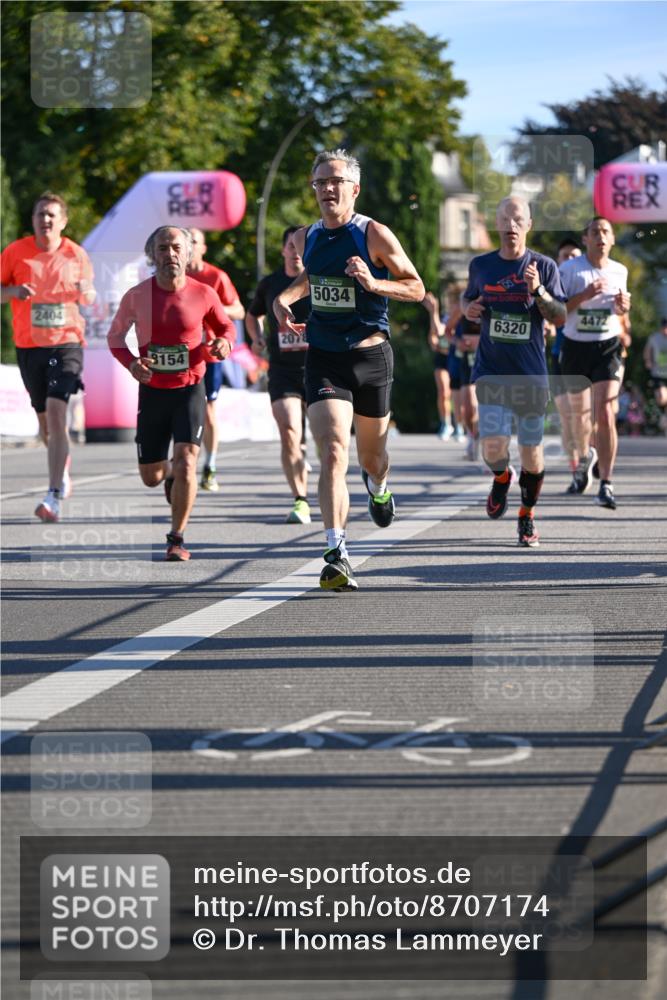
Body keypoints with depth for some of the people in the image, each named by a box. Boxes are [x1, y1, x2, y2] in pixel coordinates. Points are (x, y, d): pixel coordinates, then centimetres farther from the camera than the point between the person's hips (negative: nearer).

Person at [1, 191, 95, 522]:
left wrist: (86, 293, -10)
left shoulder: (77, 255, 2)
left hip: (67, 343, -2)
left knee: (56, 411, -19)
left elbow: (88, 298, 14)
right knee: (44, 419, 13)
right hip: (29, 346, 2)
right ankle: (63, 467, 45)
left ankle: (54, 498, -22)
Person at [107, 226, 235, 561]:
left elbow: (226, 326, 12)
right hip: (152, 391, 2)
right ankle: (171, 476, 47)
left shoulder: (203, 294, -7)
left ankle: (177, 538, -6)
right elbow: (115, 336, 9)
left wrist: (223, 342, -12)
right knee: (150, 477, 9)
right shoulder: (136, 296, -6)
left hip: (190, 389, -2)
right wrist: (131, 363, -11)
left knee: (186, 461, -19)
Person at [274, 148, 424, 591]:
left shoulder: (374, 234, -9)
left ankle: (379, 487, 55)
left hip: (371, 356, -1)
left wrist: (374, 283, -21)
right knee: (333, 452, -18)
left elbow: (417, 289, -5)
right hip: (323, 358, 1)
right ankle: (337, 554, -21)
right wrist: (283, 300, 8)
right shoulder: (306, 238, 5)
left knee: (371, 456, 16)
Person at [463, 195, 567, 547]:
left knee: (531, 451, 4)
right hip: (491, 370, 0)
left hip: (531, 372, 0)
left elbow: (560, 318, -2)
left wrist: (538, 291, -18)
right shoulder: (481, 265, 5)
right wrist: (468, 309, -1)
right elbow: (468, 298, 22)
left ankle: (527, 516, 26)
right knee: (493, 448, -14)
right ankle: (501, 478, 22)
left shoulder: (544, 267, 0)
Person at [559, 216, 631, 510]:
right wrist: (584, 296, -23)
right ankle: (585, 455, 49)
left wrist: (623, 307, -4)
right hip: (575, 348, 0)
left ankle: (606, 485, -13)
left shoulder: (619, 271, 4)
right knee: (580, 411, 15)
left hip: (607, 348, 0)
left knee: (605, 415, -14)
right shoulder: (569, 269, -7)